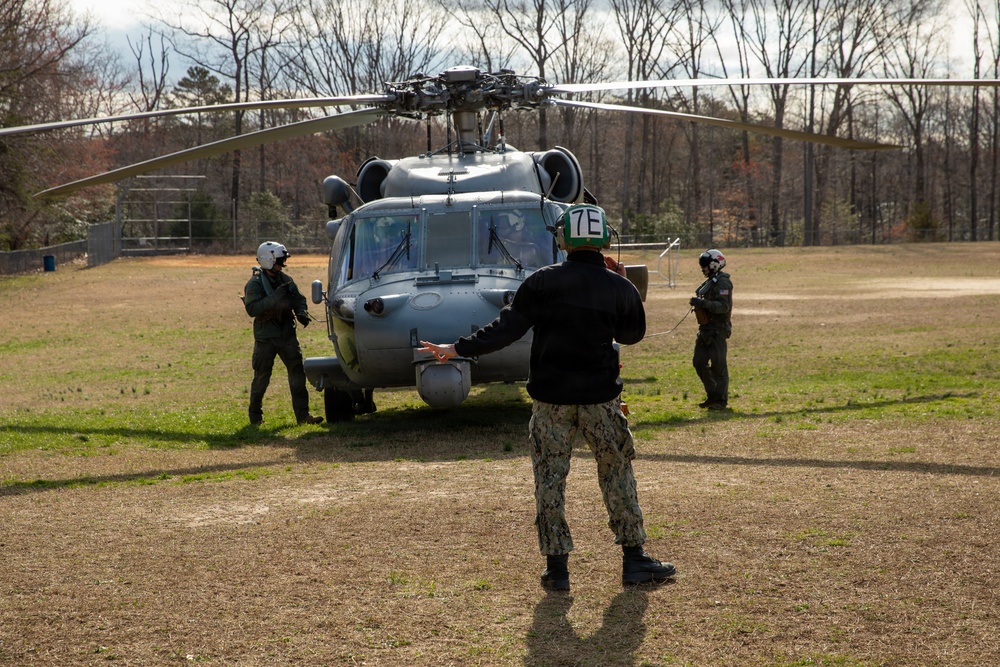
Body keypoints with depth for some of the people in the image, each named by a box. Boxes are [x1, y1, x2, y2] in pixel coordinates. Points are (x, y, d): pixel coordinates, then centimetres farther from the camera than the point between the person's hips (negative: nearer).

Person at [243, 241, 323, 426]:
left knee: (297, 372, 0)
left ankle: (302, 414, 3)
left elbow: (299, 299, 16)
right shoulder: (255, 283, -11)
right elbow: (252, 309, -21)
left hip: (287, 334, 5)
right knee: (261, 377, 3)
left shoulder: (285, 280, 8)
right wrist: (275, 298, -27)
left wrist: (302, 313, -5)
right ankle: (255, 415, 18)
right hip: (265, 338, -5)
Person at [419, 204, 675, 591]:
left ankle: (557, 567, 6)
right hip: (600, 398, 1)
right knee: (617, 474, 12)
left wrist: (458, 348, -5)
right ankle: (634, 559, 14)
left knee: (549, 478, 6)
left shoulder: (543, 282, -8)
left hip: (550, 398, -1)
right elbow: (632, 334, 13)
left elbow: (507, 329, -11)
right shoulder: (618, 288, -3)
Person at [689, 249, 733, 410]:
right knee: (699, 362, 10)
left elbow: (724, 306, -24)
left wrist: (703, 303, -30)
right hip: (706, 329, 10)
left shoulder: (722, 283, -13)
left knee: (718, 364, -7)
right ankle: (712, 395, 19)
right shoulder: (709, 282, 18)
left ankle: (721, 400, -1)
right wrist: (698, 303, 11)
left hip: (718, 330, -10)